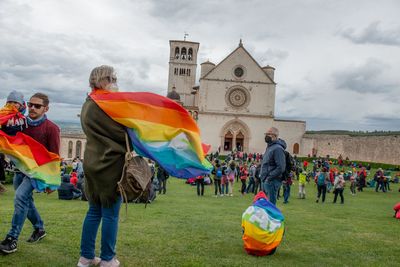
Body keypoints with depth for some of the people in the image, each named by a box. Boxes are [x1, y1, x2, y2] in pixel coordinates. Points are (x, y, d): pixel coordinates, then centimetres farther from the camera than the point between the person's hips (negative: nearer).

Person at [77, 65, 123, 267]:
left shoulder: (88, 105, 15)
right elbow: (122, 132, -16)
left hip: (93, 162, 9)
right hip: (110, 163, -9)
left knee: (95, 210, 15)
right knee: (111, 214, 2)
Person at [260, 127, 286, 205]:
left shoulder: (277, 148, -15)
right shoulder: (269, 147, 16)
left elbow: (281, 168, -23)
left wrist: (269, 177, -19)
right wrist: (263, 175, 15)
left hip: (272, 181, -10)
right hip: (266, 181, 10)